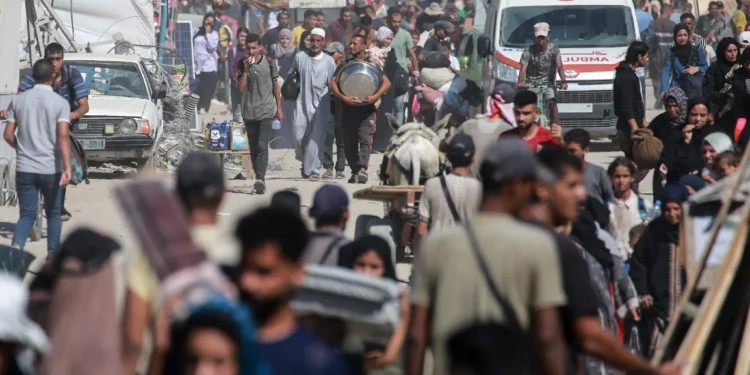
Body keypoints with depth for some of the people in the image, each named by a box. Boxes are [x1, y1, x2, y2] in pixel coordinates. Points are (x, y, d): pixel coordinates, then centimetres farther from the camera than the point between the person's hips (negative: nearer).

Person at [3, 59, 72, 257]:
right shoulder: (60, 103, -7)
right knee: (53, 213, 17)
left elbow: (8, 135, 2)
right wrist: (67, 167, -24)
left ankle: (16, 247, -23)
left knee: (27, 215, 3)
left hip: (25, 167, 2)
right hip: (51, 168, -2)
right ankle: (53, 254, 22)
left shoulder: (19, 100, 2)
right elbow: (63, 136, -19)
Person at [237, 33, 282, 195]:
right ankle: (258, 178, 18)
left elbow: (275, 85, 11)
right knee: (253, 148, 8)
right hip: (249, 112, 3)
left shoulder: (268, 63, 1)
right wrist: (246, 70, -13)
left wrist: (279, 108, 11)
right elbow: (240, 88, -3)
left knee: (262, 146, -16)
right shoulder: (243, 64, 3)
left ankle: (260, 178, -25)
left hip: (266, 110, -3)